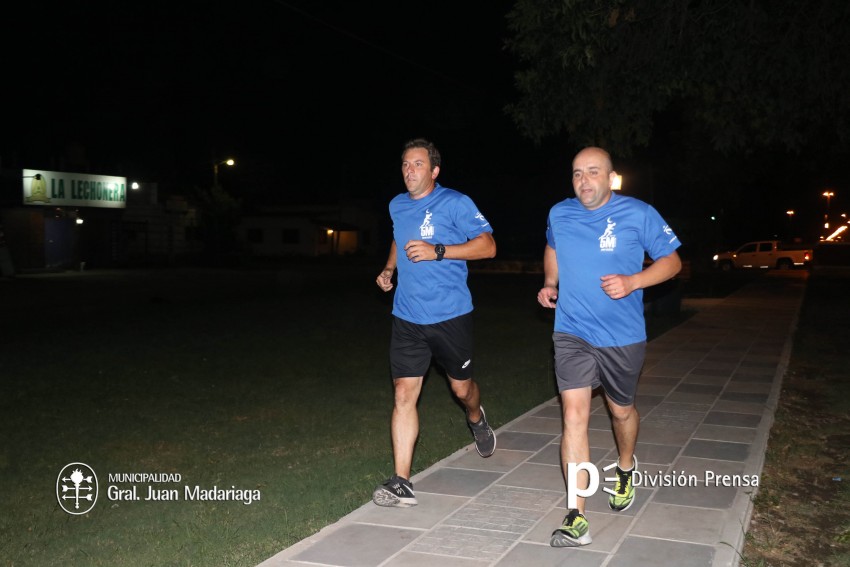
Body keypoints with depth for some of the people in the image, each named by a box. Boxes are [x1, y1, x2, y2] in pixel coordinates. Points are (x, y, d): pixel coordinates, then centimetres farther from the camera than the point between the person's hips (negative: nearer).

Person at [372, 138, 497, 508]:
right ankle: (401, 484, -3)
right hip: (407, 316, 4)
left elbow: (488, 245, -13)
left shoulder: (455, 203, -9)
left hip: (449, 314, -4)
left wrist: (437, 251, -22)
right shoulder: (397, 206, 10)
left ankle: (476, 420, 51)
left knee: (461, 387, 13)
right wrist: (389, 268, 12)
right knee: (404, 393, -4)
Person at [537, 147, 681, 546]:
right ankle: (576, 520, -9)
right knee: (574, 416, -11)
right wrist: (550, 283, 5)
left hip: (622, 336, -1)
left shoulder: (639, 214, -10)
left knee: (621, 411, 18)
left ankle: (625, 468, 51)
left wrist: (632, 281, -21)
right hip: (572, 333, 1)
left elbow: (671, 261, -4)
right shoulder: (559, 214, 1)